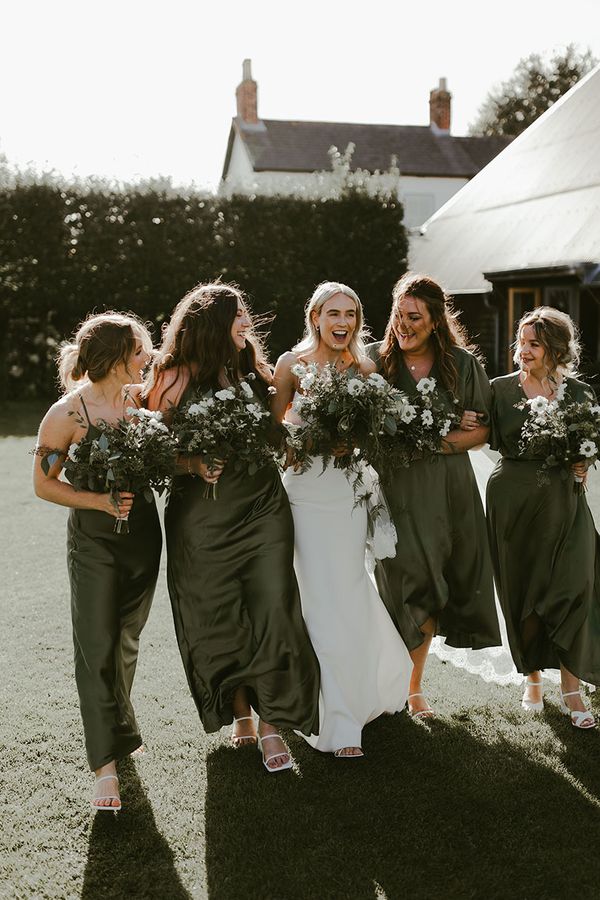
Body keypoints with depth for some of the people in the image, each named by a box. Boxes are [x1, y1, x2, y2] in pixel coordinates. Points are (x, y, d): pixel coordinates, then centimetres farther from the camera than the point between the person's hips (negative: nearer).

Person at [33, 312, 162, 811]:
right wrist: (100, 501, -20)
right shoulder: (67, 413, -14)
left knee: (127, 642, 18)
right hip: (94, 541, -5)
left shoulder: (141, 399, -1)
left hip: (144, 535, 5)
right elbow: (44, 484, -8)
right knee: (97, 649, -3)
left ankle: (118, 727, 39)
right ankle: (107, 763, 5)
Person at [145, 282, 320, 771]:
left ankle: (270, 725, 5)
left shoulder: (254, 370, 11)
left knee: (271, 611, -5)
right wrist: (194, 465, -20)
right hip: (203, 515, -3)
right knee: (220, 620, 7)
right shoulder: (179, 377, -3)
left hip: (263, 506, 3)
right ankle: (240, 714, 28)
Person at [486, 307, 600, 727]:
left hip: (564, 502, 0)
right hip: (513, 500, 0)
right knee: (522, 593, 7)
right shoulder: (502, 388, 2)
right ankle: (533, 677, 26)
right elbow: (498, 441, -3)